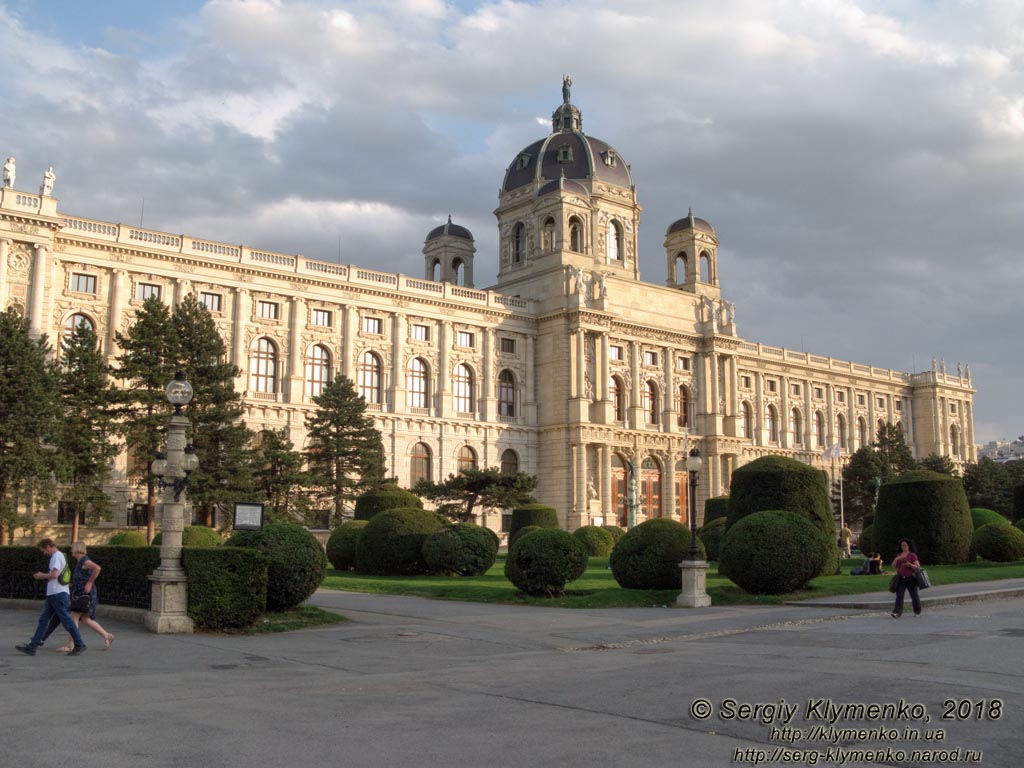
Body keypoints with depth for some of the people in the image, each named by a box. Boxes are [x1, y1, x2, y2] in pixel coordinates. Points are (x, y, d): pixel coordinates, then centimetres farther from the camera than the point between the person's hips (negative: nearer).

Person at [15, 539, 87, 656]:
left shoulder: (56, 556, -12)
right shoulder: (60, 556, 19)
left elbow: (54, 575, -22)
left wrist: (41, 575, -6)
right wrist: (43, 576, 15)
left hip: (58, 594, -10)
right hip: (53, 594, 10)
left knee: (66, 620, -5)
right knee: (43, 620, 9)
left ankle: (79, 645, 0)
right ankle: (32, 647, 10)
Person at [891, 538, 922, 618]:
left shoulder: (912, 555, -2)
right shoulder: (899, 555, 13)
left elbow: (918, 567, -8)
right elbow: (893, 566, 8)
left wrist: (910, 564, -25)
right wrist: (896, 559, -10)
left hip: (910, 579, -3)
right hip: (901, 579, 3)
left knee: (914, 595, 7)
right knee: (899, 595, -9)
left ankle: (917, 611, 26)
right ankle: (897, 613, -17)